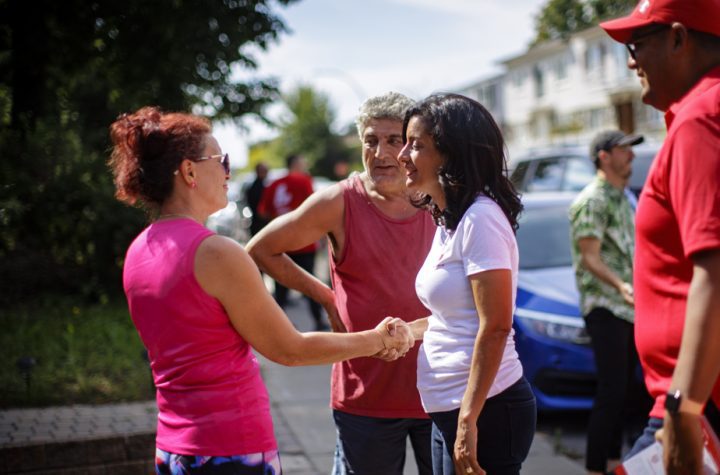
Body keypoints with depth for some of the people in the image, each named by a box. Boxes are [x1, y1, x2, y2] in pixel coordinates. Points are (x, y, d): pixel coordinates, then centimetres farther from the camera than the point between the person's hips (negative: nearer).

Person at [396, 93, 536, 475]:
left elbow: (495, 327, -20)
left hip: (484, 410, -9)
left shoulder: (480, 218, -15)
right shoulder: (448, 221, 12)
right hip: (449, 412, 9)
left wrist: (468, 421, -22)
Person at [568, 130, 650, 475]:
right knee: (611, 392, -10)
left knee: (627, 390, 12)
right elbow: (591, 258, -18)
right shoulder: (591, 201, -11)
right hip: (605, 307, -9)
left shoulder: (624, 200, 18)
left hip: (629, 307, 9)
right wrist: (620, 285, -34)